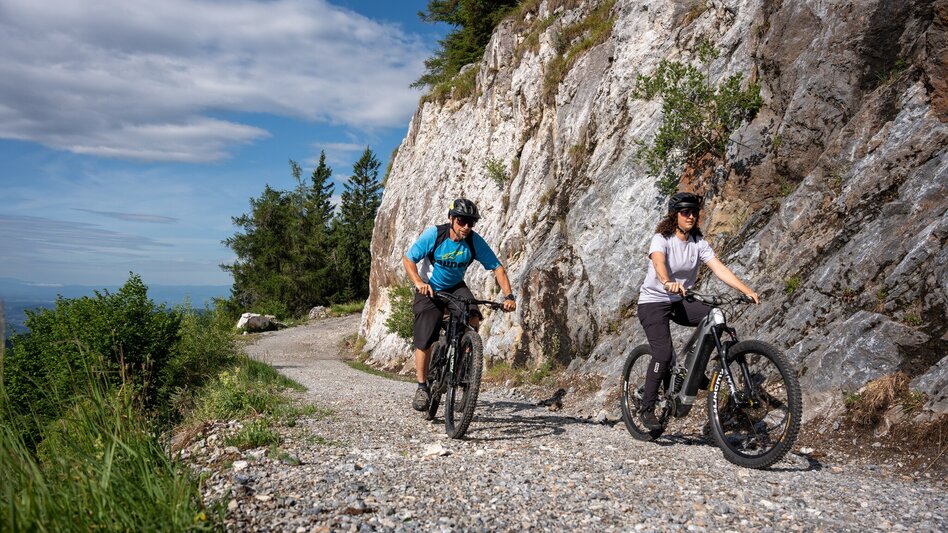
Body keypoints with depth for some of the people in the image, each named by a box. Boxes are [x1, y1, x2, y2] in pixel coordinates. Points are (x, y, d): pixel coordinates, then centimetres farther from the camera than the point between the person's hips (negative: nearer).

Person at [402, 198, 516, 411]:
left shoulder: (475, 241, -18)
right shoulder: (434, 234, -22)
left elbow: (497, 267, -15)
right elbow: (408, 259, -18)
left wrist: (508, 296, -29)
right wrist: (419, 283, -36)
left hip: (456, 287, 2)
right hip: (429, 289, -2)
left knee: (473, 318, -26)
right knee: (424, 341, -8)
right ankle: (422, 387, 10)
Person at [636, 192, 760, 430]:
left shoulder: (698, 242, -2)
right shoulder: (661, 239, -16)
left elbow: (719, 268, -12)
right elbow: (658, 263, -37)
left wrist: (747, 290, -26)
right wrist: (668, 283, -59)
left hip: (680, 301, 5)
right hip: (653, 301, -5)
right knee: (663, 354, -21)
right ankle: (647, 410, -6)